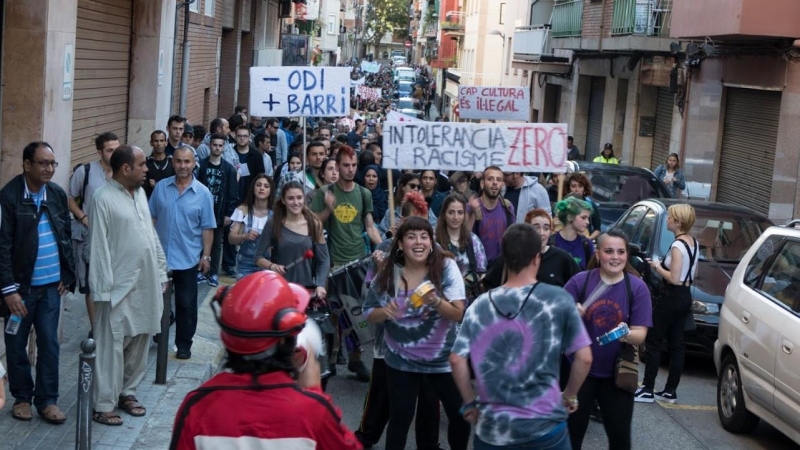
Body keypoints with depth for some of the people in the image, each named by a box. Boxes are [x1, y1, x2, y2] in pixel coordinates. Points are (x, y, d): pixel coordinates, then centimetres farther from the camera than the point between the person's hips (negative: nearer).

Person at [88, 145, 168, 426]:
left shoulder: (140, 193, 9)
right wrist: (104, 289, -17)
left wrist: (161, 272, 13)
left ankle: (127, 392, 27)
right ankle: (103, 405, 5)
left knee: (139, 341, 14)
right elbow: (99, 247, -15)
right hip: (119, 286, -7)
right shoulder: (104, 198, -13)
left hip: (146, 283, 7)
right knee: (111, 345, -2)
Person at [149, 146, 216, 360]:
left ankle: (184, 344, 17)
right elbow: (152, 218, 5)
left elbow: (207, 228, -4)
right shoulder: (161, 187, -1)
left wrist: (206, 256, -5)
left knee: (186, 304, 6)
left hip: (188, 259, -2)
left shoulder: (203, 194, -6)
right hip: (160, 255, 2)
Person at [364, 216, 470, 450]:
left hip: (443, 358, -1)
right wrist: (384, 312, -21)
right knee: (400, 417, 6)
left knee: (461, 414, 7)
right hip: (401, 360, 1)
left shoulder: (446, 267, -13)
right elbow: (369, 313, 1)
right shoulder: (388, 273, -7)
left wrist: (436, 302, -34)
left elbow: (458, 313, -15)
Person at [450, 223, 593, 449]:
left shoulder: (480, 305, -1)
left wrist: (470, 402, 10)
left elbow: (457, 360, -3)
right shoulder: (558, 300, -6)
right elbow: (584, 358, -6)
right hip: (545, 426, -1)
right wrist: (570, 396, 9)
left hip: (492, 428, 2)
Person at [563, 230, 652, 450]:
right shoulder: (580, 281, -8)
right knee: (572, 432, 10)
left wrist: (627, 335, -32)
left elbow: (640, 334, -9)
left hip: (616, 374, 1)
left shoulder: (637, 287, -7)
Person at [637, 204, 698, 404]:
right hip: (685, 297, 9)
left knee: (653, 342, -1)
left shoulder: (677, 246, -19)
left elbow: (674, 279, -21)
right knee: (676, 345, 11)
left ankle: (647, 390, 0)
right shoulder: (694, 243, 9)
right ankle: (670, 391, 15)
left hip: (672, 298, -9)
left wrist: (657, 267, -7)